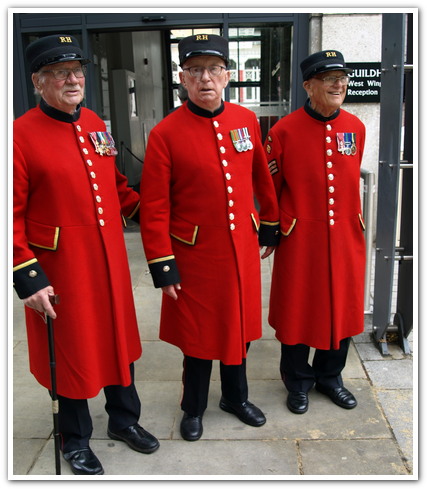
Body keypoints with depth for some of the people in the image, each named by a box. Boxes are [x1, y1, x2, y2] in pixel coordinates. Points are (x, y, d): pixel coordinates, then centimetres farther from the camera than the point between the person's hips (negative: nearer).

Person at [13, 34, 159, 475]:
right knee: (72, 349, 10)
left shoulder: (95, 124, 8)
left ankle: (124, 419, 41)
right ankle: (75, 440, 34)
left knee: (118, 338, 18)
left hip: (110, 259, 6)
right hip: (60, 269, -6)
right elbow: (13, 217, -13)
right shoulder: (21, 135, -12)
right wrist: (28, 279, -16)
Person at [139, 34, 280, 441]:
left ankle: (236, 397, 42)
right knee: (197, 333, 11)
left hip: (242, 249, 4)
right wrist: (163, 267, -12)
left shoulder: (246, 120, 0)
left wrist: (270, 226, 17)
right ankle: (193, 408, 36)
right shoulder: (165, 133, -13)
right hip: (195, 255, -4)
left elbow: (262, 178, 12)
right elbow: (154, 208, -12)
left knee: (238, 326, 18)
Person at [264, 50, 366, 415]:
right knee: (297, 310, 8)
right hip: (300, 240, -4)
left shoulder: (355, 127, 4)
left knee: (341, 306, 14)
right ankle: (299, 382, 30)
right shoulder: (284, 131, -10)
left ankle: (329, 376, 37)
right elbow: (269, 188, -2)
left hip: (346, 236, 5)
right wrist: (283, 225, 1)